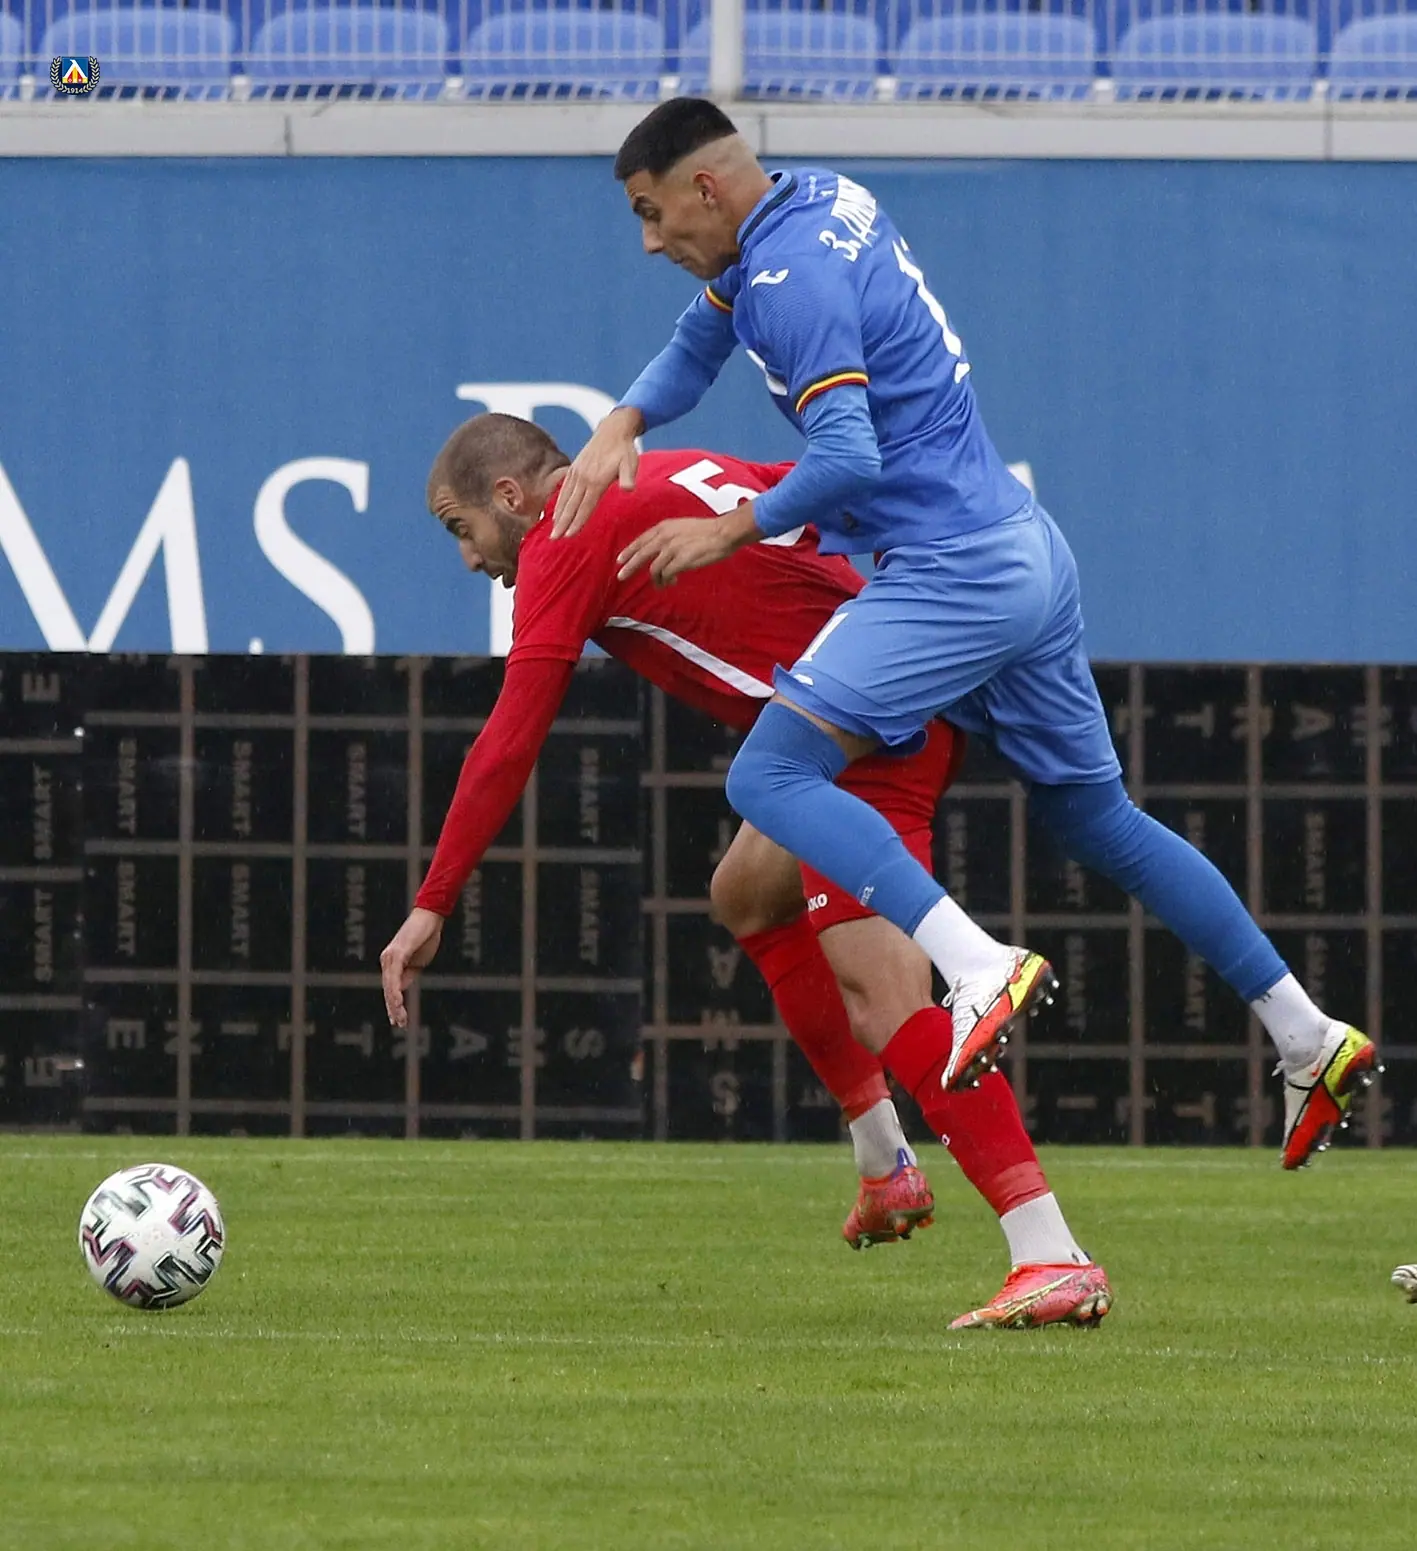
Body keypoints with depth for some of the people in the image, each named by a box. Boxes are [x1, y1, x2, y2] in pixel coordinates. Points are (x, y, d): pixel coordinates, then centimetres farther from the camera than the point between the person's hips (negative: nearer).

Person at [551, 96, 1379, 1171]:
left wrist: (733, 530, -11)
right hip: (1029, 554, 10)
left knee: (770, 778, -17)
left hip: (953, 577, -10)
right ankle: (1312, 1041, 20)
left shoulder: (790, 274, -15)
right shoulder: (823, 200, 14)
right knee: (1095, 817, 18)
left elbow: (846, 456, -24)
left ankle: (980, 967, -31)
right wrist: (623, 425, 10)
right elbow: (696, 351, 27)